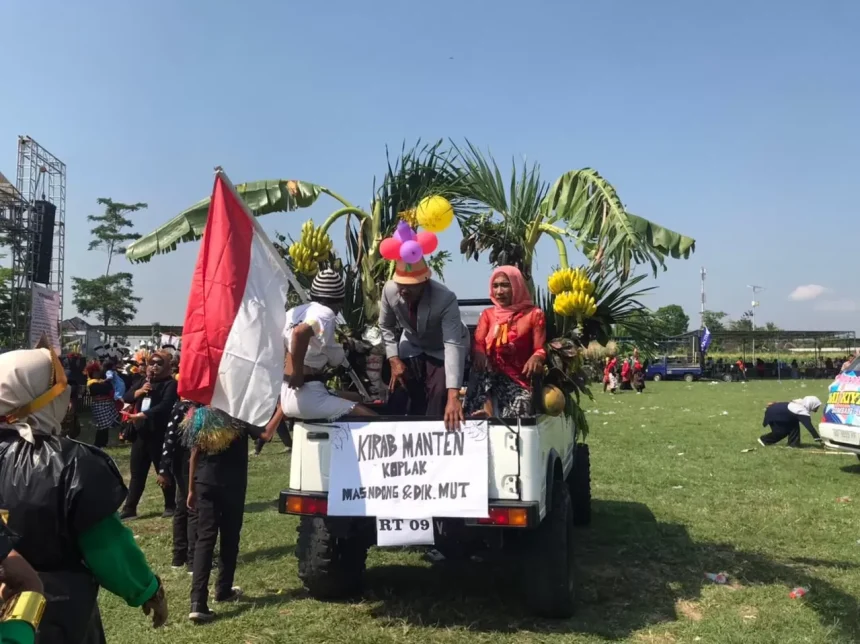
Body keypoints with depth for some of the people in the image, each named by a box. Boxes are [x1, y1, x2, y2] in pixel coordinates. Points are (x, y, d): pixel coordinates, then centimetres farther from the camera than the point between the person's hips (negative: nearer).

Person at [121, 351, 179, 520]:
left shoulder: (170, 384, -9)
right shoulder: (144, 381, 15)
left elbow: (165, 406, -22)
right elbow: (126, 397, 11)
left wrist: (143, 414, -33)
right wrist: (138, 392, -10)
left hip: (159, 435, -6)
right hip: (141, 433, 7)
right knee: (137, 473, 11)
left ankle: (170, 506, 16)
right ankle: (129, 509, 16)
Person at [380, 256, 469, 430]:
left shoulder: (446, 299, -37)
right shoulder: (389, 290, -24)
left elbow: (453, 345, -44)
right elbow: (386, 326, -4)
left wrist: (453, 395, -52)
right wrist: (394, 360, -15)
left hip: (442, 349, -4)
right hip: (412, 347, 4)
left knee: (439, 399, -19)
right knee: (398, 400, 0)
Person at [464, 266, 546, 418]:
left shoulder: (534, 314, 7)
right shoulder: (488, 314, 16)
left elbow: (540, 348, 1)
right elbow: (478, 344, 2)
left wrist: (536, 358, -25)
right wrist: (479, 354, -24)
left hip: (519, 380, -2)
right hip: (490, 376, 3)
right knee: (481, 366, -33)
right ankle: (486, 410, -36)